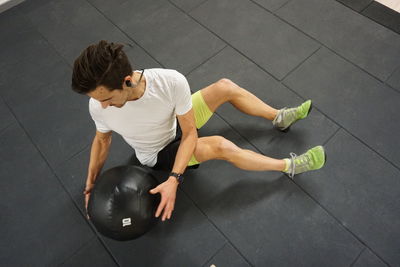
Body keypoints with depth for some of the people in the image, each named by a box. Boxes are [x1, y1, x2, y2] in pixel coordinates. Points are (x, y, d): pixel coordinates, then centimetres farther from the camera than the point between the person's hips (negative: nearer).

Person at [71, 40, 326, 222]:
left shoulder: (171, 81, -35)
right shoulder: (98, 107, -31)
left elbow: (189, 134, -24)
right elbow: (102, 139, -7)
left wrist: (173, 180, -35)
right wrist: (91, 183, -10)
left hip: (178, 126, 2)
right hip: (158, 154, -2)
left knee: (224, 86, -11)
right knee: (219, 145, -25)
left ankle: (279, 118, 13)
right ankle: (290, 166, -5)